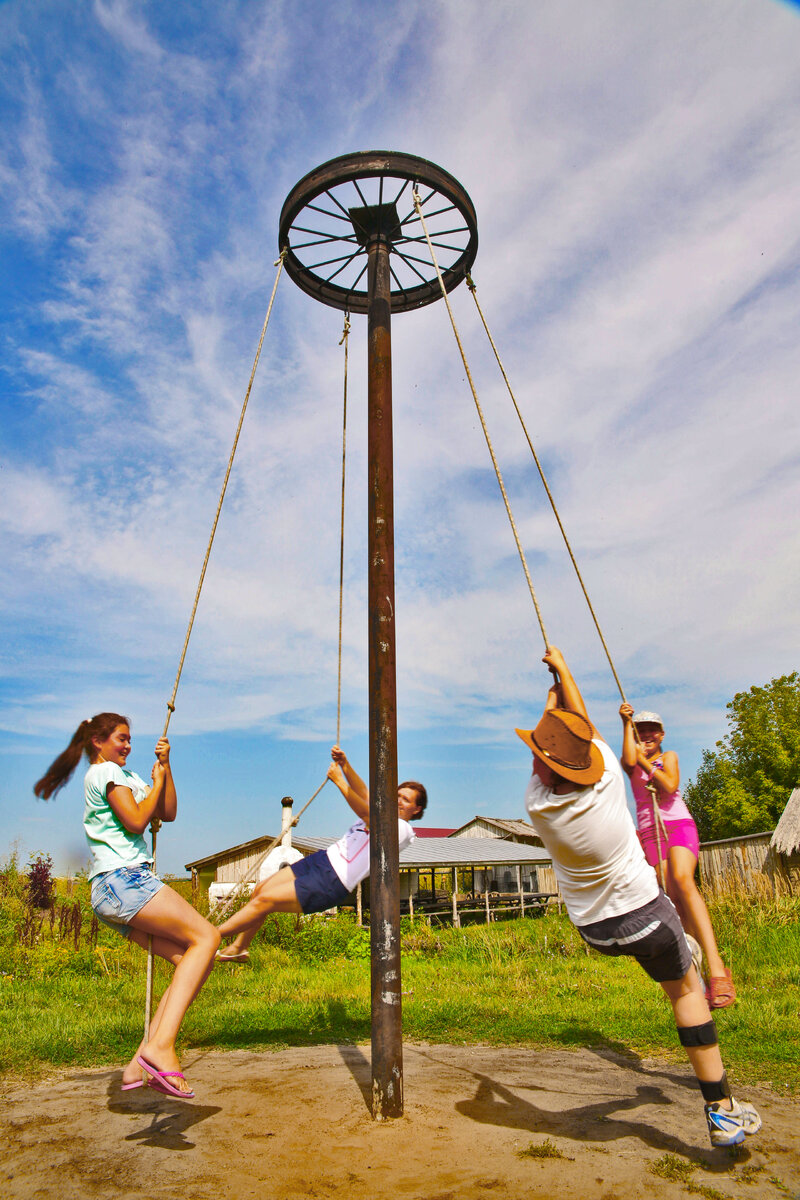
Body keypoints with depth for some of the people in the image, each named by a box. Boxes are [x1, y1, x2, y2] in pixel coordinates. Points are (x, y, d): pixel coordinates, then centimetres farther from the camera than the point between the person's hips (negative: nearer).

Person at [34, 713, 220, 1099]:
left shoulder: (127, 776, 27)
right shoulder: (105, 772, -1)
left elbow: (168, 814, 19)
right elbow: (136, 821, -12)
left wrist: (166, 767, 11)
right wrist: (157, 781, 0)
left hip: (116, 891, 9)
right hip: (121, 879, -9)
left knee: (188, 960, 0)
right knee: (205, 937, -19)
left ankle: (142, 1065, -3)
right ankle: (161, 1045, -29)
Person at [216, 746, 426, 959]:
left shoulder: (403, 829, -11)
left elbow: (366, 815, -24)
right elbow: (362, 792, 3)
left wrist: (339, 781, -24)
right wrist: (344, 763, -14)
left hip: (331, 884, -8)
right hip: (323, 859, 8)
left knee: (264, 901, -10)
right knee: (261, 889, 7)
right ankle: (238, 947, 25)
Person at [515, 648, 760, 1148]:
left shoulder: (537, 804, -20)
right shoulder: (607, 779, -24)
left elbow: (543, 768, 1)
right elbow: (581, 722, -8)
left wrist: (551, 699, 14)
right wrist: (562, 667, 8)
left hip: (594, 929, 3)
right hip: (644, 916, -3)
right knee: (684, 989, 18)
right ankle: (722, 1110, 21)